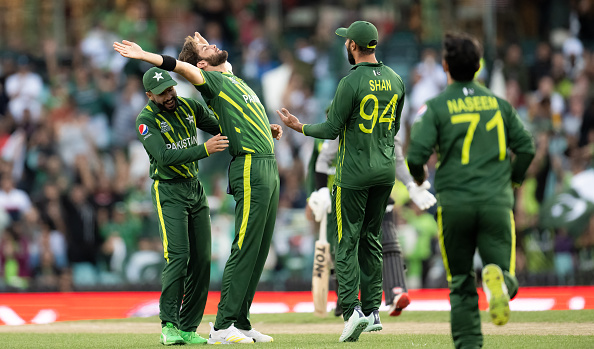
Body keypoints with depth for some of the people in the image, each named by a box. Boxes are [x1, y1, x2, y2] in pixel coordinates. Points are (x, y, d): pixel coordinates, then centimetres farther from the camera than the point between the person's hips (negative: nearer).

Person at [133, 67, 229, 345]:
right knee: (178, 256, -19)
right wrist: (204, 150, -33)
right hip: (169, 191, -6)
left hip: (195, 187, 6)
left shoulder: (189, 107, 5)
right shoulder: (146, 119, -13)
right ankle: (169, 326, -14)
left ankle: (188, 328, 6)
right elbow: (164, 156, -26)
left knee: (201, 259, 1)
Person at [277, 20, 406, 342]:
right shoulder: (394, 80, 6)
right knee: (371, 239, 15)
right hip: (385, 170, 6)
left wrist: (300, 127, 4)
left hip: (354, 173, -6)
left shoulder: (351, 83, -15)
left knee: (347, 242, -3)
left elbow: (332, 129, -12)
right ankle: (372, 310, 14)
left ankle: (352, 309, -16)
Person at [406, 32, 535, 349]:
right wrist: (512, 181, 24)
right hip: (496, 202, 1)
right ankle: (497, 278, -32)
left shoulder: (436, 106, -1)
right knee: (506, 273, 4)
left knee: (461, 283, 12)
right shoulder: (497, 103, 8)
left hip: (454, 204, -1)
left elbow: (417, 153, -10)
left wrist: (418, 178, 12)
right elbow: (526, 147, 7)